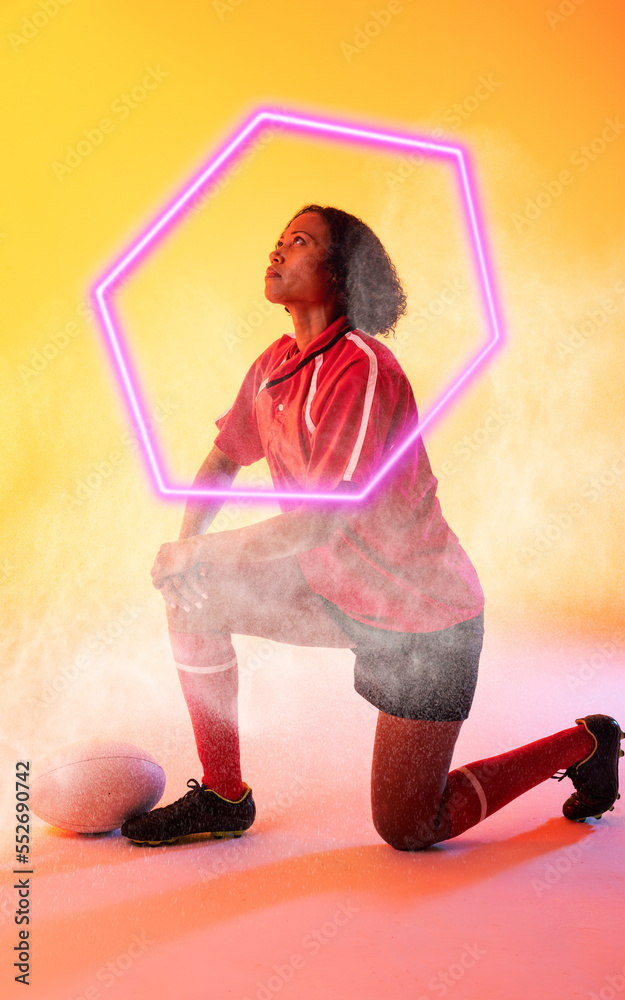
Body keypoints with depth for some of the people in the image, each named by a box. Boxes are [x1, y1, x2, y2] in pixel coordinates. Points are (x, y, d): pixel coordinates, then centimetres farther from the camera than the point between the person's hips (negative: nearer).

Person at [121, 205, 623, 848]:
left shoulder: (362, 369, -26)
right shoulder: (277, 363, 1)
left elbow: (320, 520, -29)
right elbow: (223, 459, 12)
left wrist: (199, 552, -16)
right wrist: (185, 548, -7)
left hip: (422, 614, -8)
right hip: (338, 594, 8)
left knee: (407, 832, 0)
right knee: (193, 593, -5)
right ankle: (222, 798, 9)